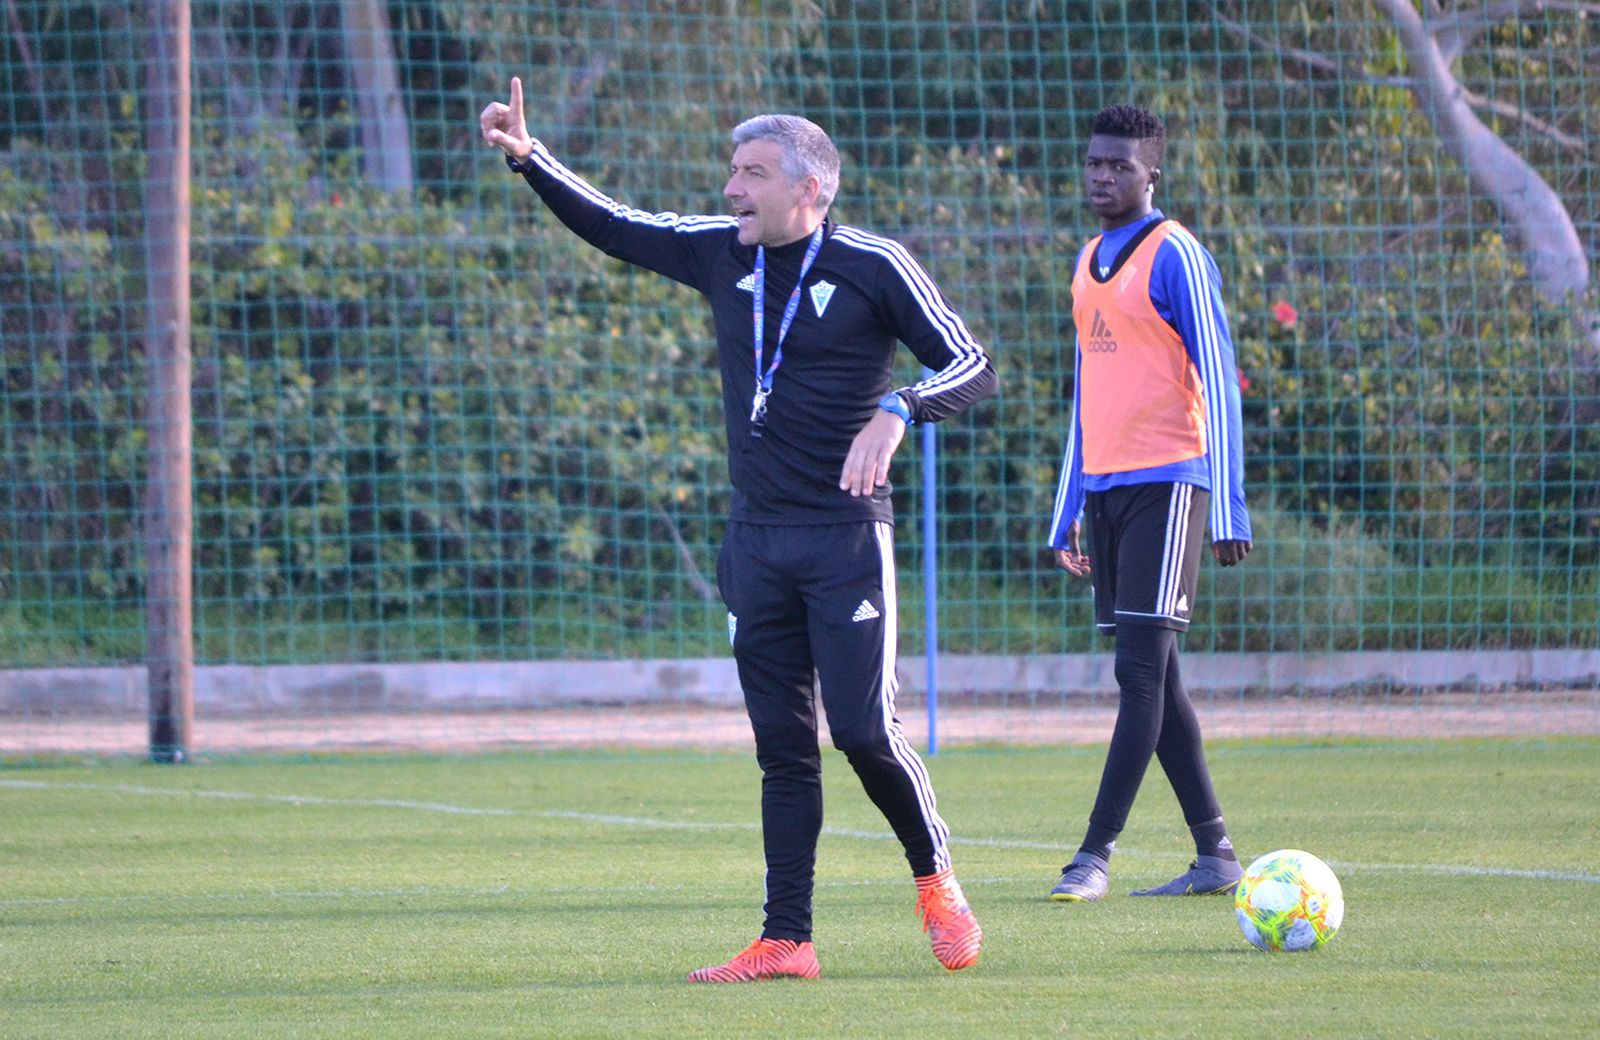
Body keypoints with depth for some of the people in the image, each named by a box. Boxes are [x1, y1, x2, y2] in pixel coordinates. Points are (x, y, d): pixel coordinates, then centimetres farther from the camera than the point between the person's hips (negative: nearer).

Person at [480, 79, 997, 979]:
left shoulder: (873, 267, -7)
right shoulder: (721, 254, 9)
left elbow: (973, 367, -6)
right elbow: (610, 227, 17)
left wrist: (896, 411, -23)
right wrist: (530, 159, 4)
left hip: (846, 535, -5)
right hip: (757, 537, 5)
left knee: (864, 729, -11)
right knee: (783, 746, 4)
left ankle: (936, 879, 13)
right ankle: (786, 940, 5)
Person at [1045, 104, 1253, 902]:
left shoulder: (1175, 255, -7)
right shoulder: (1088, 261, 17)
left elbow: (1219, 382, -10)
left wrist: (1229, 506, -15)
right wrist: (1065, 513, 20)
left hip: (1166, 483, -8)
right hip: (1103, 487, 8)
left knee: (1140, 670, -11)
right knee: (1153, 679, 7)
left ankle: (1095, 855, -14)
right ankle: (1214, 857, 11)